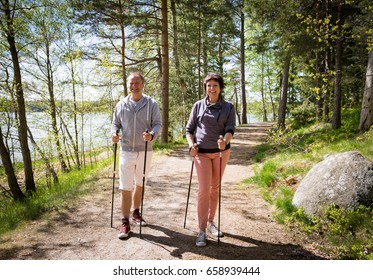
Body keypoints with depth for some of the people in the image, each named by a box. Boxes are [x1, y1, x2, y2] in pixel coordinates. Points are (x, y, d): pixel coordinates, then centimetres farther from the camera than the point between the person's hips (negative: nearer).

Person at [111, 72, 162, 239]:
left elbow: (158, 124, -3)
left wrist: (152, 135, -25)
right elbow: (115, 123, 10)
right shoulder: (121, 104, 3)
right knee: (125, 188, -3)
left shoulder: (151, 104, -1)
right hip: (126, 151, 0)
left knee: (140, 185, 17)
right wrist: (114, 133, -12)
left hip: (145, 151, 1)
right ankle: (125, 223, 9)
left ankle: (136, 212, 38)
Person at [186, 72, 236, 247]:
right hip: (202, 153, -1)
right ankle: (202, 230, 1)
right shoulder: (198, 105, 3)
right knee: (204, 189, -7)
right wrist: (191, 144, -11)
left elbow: (230, 129, -8)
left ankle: (210, 222, 29)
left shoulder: (229, 107, 2)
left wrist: (225, 140, -29)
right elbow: (189, 128, 6)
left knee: (215, 188, 12)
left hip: (221, 152, 2)